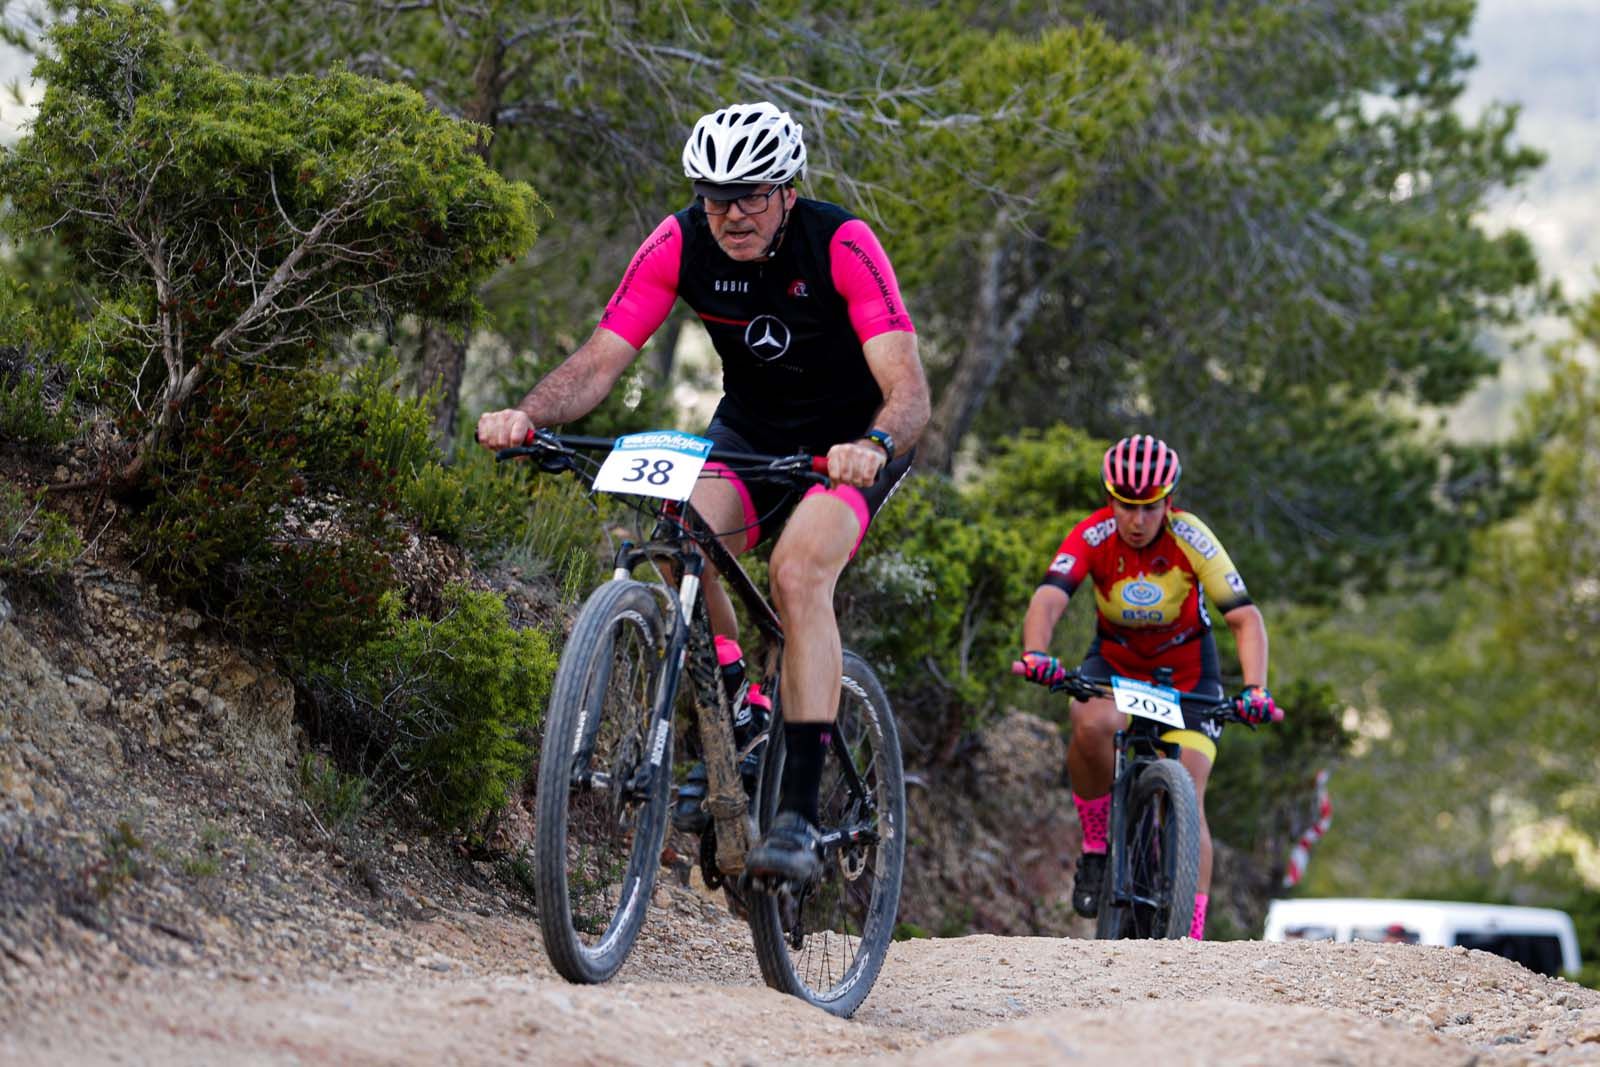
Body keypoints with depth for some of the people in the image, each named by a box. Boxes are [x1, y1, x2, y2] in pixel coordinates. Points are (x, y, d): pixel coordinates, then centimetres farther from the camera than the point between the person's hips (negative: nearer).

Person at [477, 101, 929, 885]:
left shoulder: (842, 246, -27)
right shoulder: (680, 245, -17)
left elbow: (909, 391, -34)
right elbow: (599, 361, -18)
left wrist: (874, 445, -56)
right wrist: (527, 415, -38)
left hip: (851, 441, -4)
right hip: (749, 430, 4)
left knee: (798, 572, -30)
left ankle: (798, 816, -29)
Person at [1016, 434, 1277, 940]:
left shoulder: (1191, 538, -24)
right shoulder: (1092, 537, -23)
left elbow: (1245, 618, -26)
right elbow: (1047, 600, -36)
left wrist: (1254, 688, -41)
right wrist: (1036, 655, -56)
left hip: (1186, 668, -1)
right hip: (1114, 661, 1)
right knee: (1092, 725, -34)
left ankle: (1191, 937, -8)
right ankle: (1096, 845, -12)